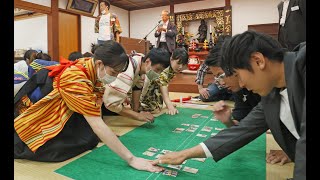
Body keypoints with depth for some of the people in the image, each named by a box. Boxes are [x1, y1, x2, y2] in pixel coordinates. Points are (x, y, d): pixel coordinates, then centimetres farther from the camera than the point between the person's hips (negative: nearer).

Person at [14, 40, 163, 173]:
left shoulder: (93, 68, -11)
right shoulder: (74, 78, -35)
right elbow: (97, 124, -40)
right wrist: (131, 159, -39)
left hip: (63, 116, 7)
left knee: (91, 139, -10)